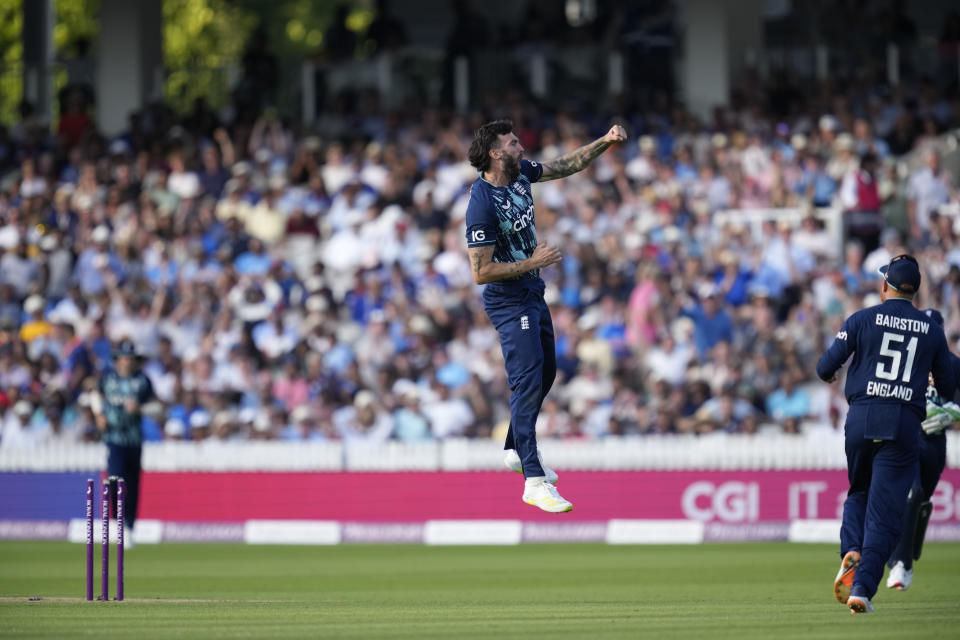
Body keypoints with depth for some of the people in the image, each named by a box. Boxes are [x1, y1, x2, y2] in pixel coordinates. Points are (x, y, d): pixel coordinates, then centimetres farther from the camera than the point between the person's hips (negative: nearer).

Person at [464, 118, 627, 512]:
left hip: (533, 295, 10)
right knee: (528, 382, -15)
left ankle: (516, 451, 39)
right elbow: (481, 272, -26)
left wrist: (605, 143, 2)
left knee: (545, 373, 21)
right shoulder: (482, 205, -26)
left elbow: (567, 166, 16)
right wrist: (532, 262, -22)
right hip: (509, 303, -10)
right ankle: (533, 482, -19)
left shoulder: (520, 173, 0)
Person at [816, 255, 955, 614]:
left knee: (859, 491, 22)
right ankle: (862, 587, -10)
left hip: (861, 419, 0)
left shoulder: (862, 320, 2)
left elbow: (827, 367, -2)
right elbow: (947, 388, 13)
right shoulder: (931, 331, 7)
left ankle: (852, 551, -5)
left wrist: (828, 374, 23)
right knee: (885, 508, 1)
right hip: (905, 423, 0)